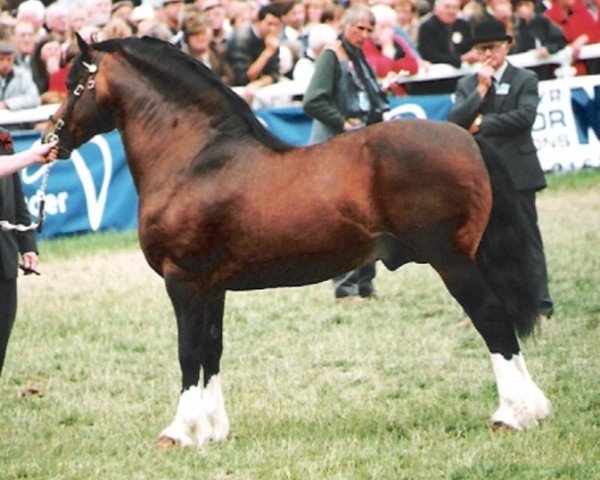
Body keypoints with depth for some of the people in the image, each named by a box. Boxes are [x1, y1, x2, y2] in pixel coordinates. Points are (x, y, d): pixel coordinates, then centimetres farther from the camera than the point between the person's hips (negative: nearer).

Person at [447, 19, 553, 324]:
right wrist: (481, 90, -8)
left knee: (527, 238, -1)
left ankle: (540, 306, 2)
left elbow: (525, 116, -15)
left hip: (516, 171, -3)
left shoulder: (525, 80, 1)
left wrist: (482, 124, -11)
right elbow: (455, 121, -3)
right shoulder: (467, 85, 11)